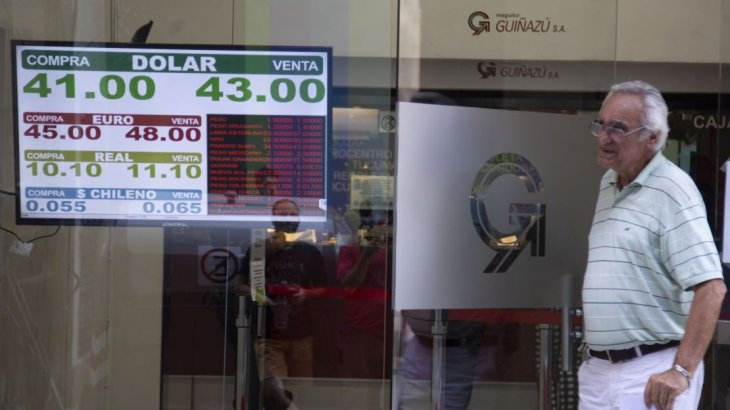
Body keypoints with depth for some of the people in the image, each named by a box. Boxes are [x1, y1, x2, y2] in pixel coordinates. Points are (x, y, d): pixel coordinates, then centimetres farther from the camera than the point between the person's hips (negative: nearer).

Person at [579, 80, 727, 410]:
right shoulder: (608, 184, 11)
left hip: (652, 373, -7)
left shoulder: (672, 190, -13)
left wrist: (682, 371, -24)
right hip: (597, 368, 7)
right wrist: (593, 346, 16)